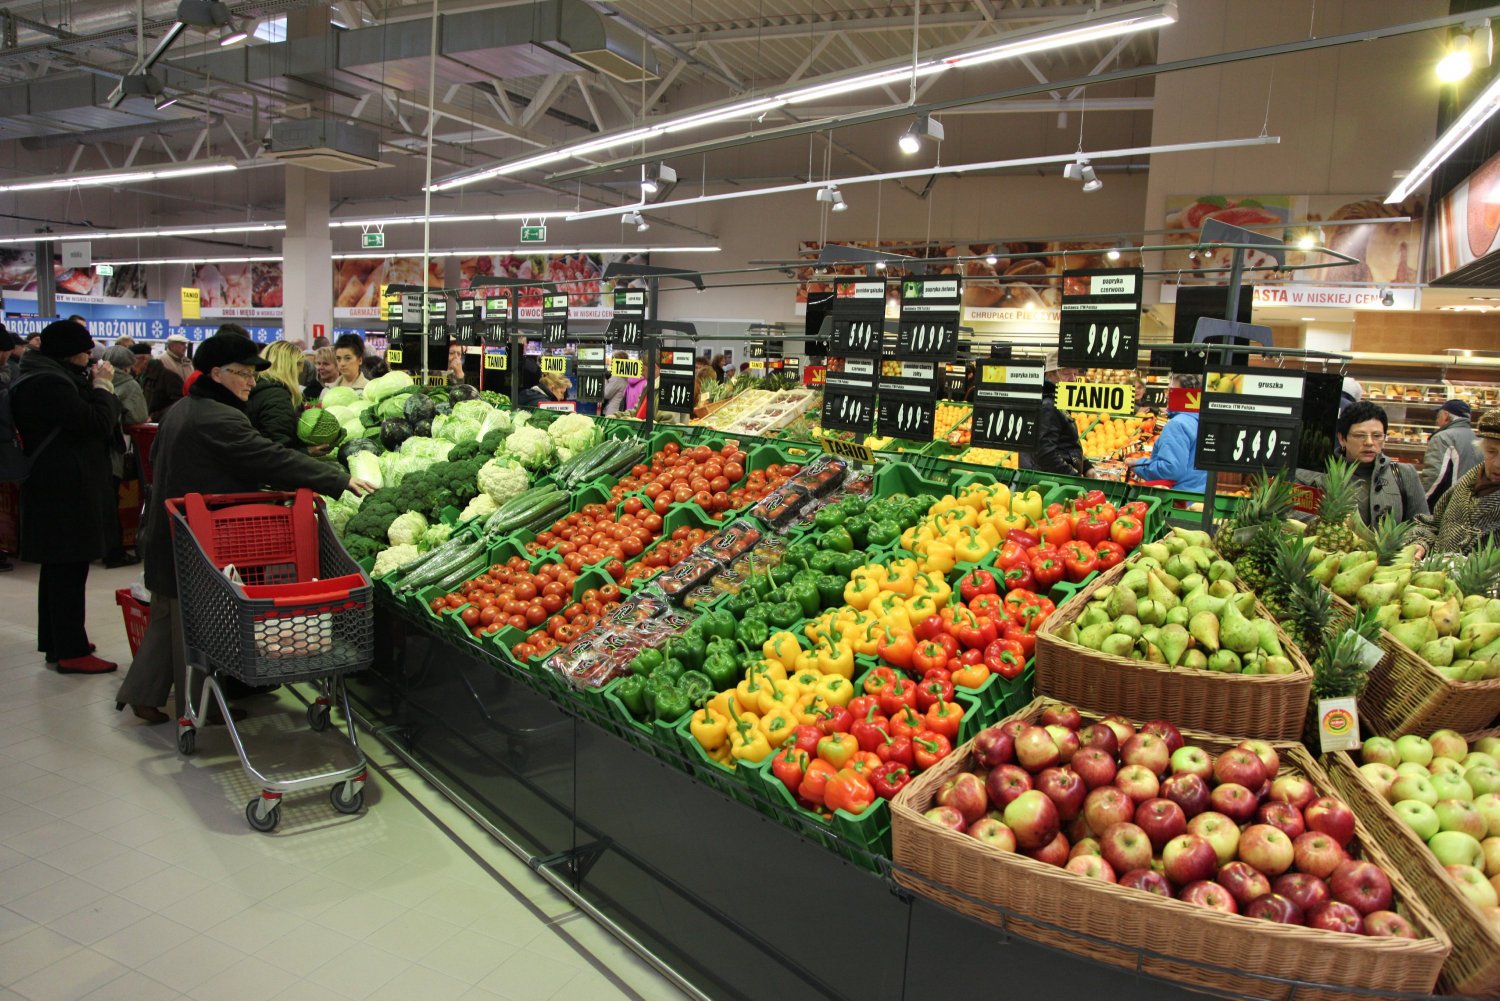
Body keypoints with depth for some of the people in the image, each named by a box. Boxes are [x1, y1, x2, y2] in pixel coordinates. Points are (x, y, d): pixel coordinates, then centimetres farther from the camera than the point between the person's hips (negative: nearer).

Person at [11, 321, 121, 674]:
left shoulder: (47, 376, 15)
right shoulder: (49, 383, -19)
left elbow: (83, 419, 15)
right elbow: (98, 423, -21)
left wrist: (98, 387, 4)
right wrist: (103, 386, -9)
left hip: (58, 486, 11)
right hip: (66, 489, -11)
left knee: (59, 567, 17)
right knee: (69, 568, -6)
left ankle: (56, 643, 28)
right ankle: (71, 652, 0)